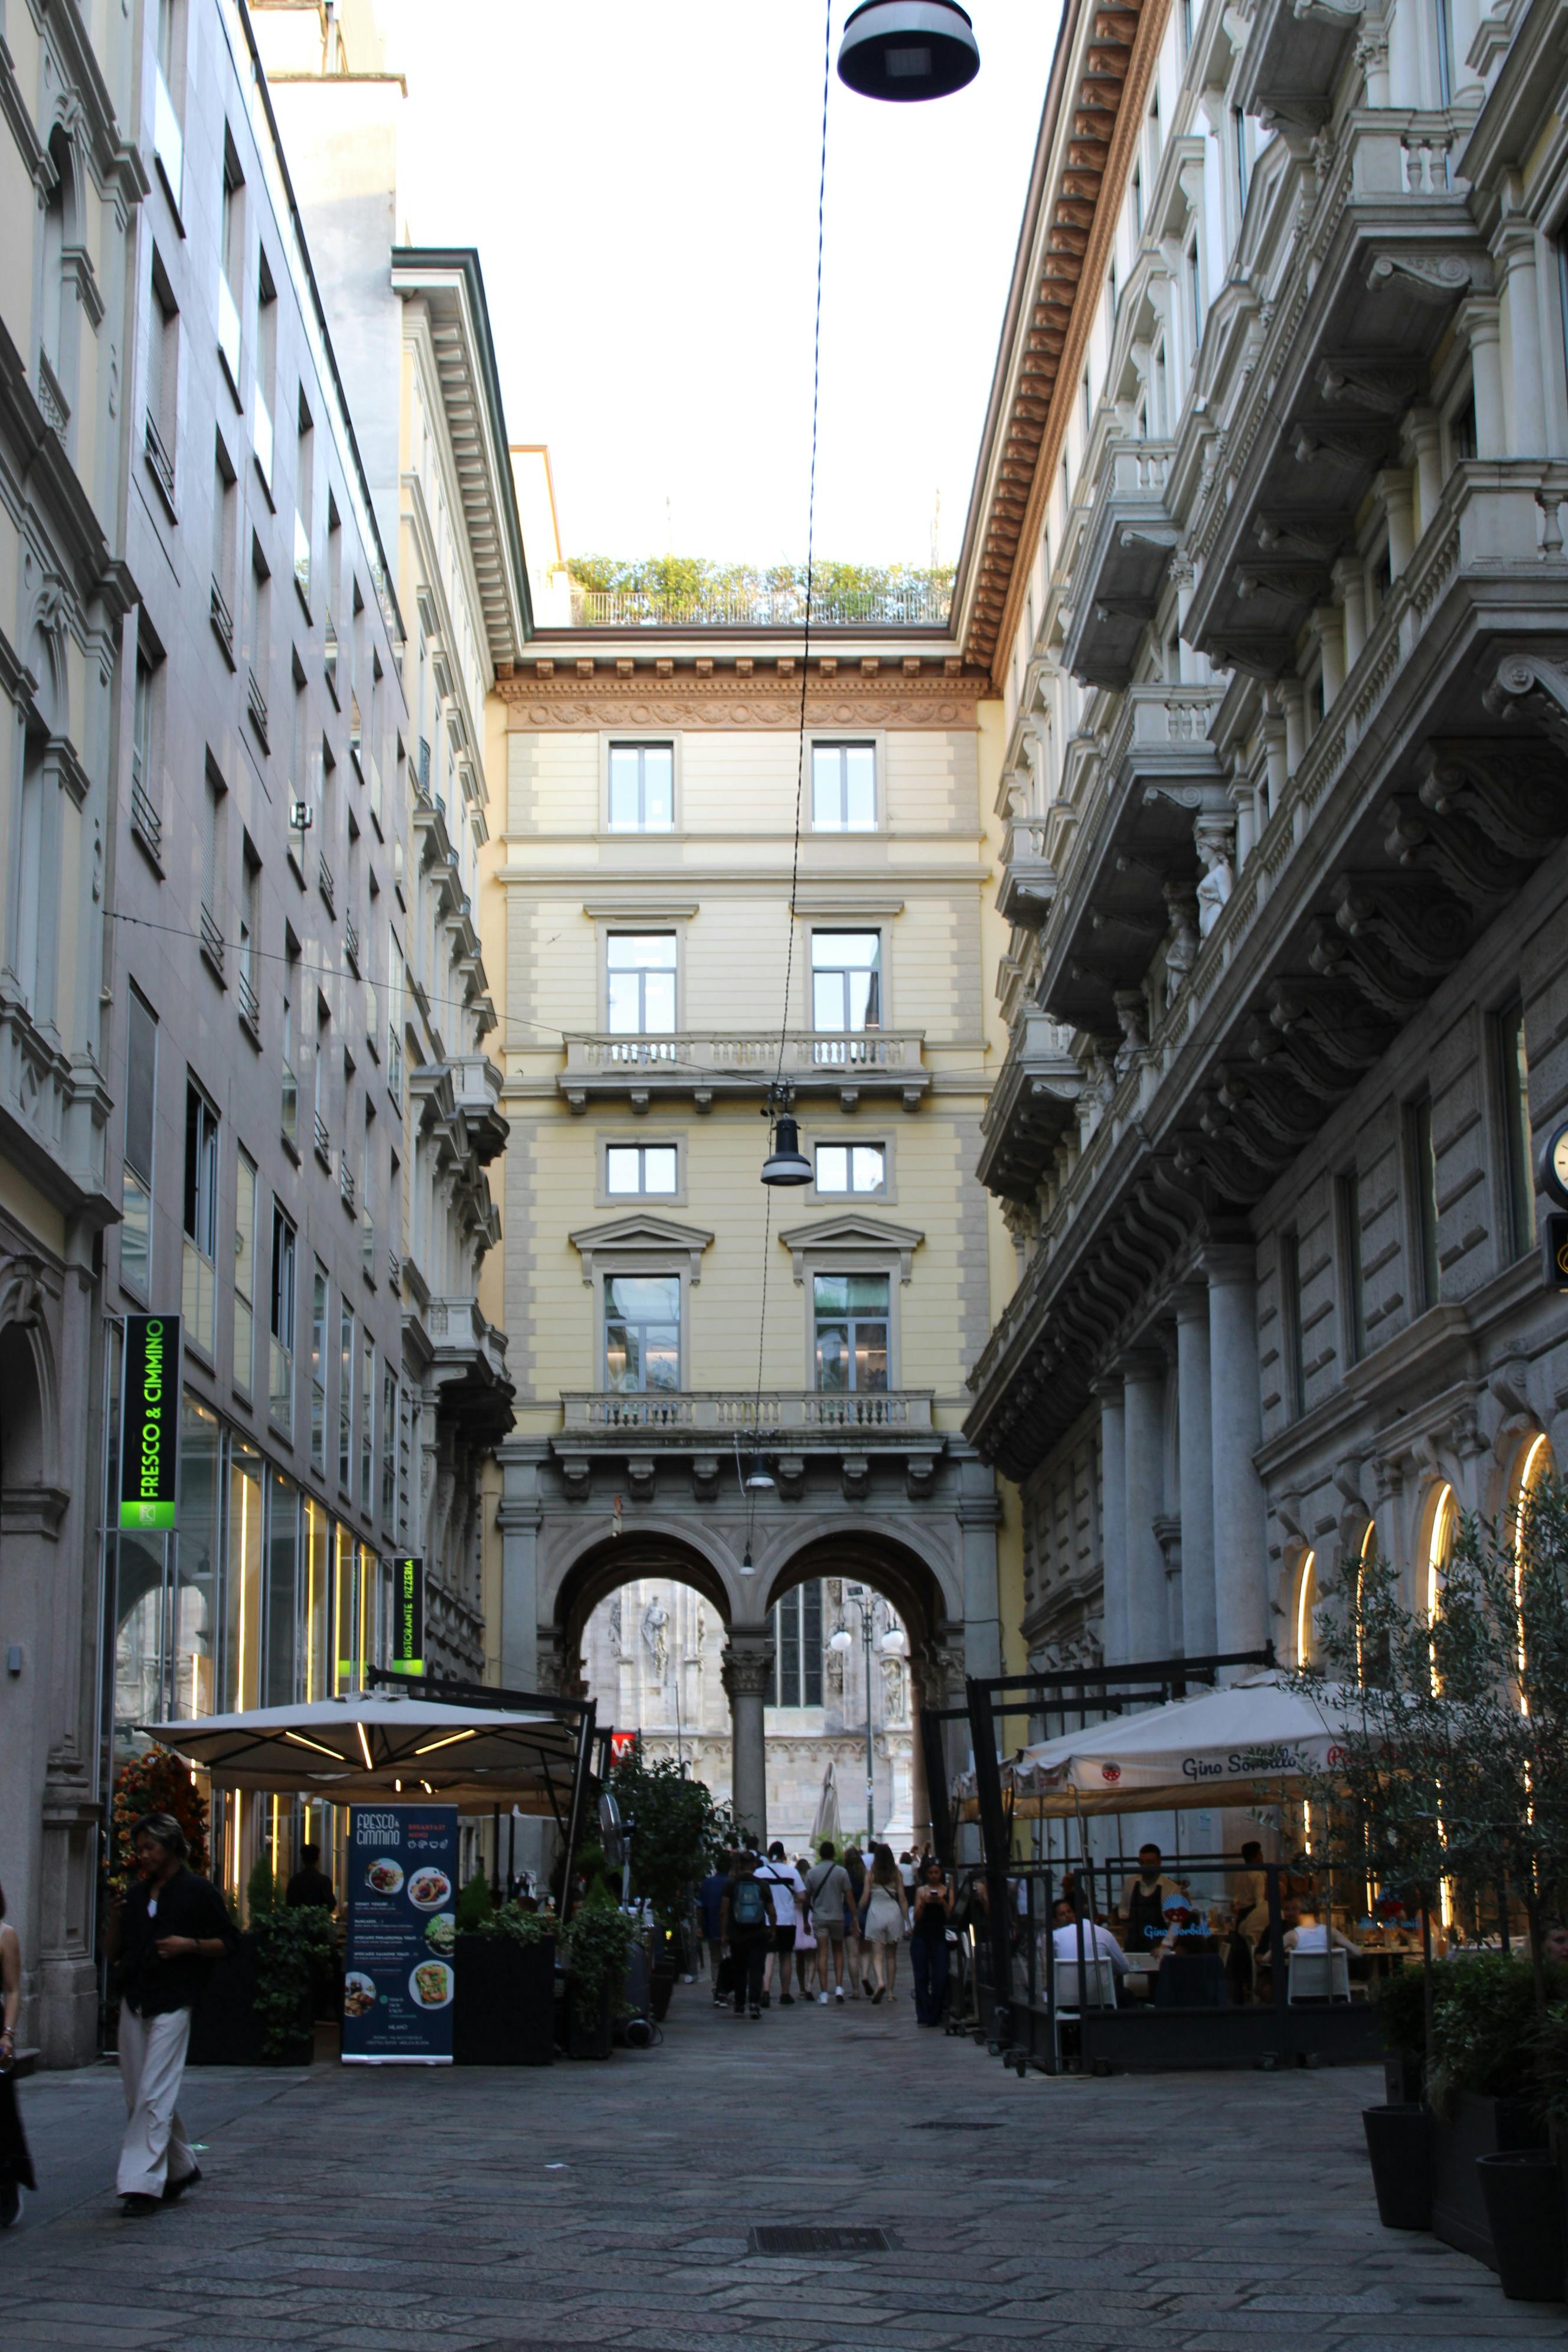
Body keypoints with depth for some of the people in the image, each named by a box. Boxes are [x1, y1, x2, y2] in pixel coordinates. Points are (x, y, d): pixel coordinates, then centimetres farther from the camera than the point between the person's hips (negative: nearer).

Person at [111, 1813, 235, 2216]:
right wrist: (115, 1918, 3)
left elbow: (227, 1942, -2)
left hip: (172, 2003, -7)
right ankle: (181, 2167, 25)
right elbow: (117, 1950, 20)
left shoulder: (198, 1891, -2)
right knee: (138, 2095, 10)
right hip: (134, 2001, 7)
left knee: (155, 2095, -12)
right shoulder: (137, 1896, 17)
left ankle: (142, 2182, -13)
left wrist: (189, 1945, -15)